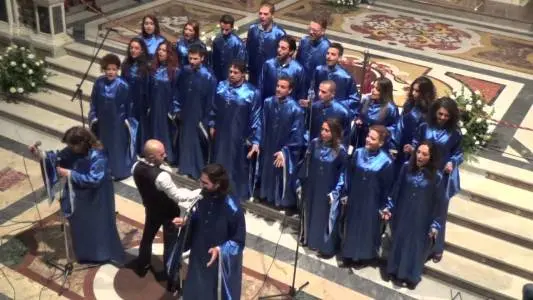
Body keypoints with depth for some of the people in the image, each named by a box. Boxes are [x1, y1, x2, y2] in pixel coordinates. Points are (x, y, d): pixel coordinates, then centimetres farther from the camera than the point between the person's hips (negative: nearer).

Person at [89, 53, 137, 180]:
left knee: (118, 146, 10)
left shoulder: (123, 85, -20)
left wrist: (127, 120, -3)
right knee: (103, 146, 17)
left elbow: (128, 105, -9)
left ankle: (120, 171, 27)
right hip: (102, 121, 4)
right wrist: (93, 117, 3)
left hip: (118, 122, -3)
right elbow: (93, 102, 2)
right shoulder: (99, 83, -11)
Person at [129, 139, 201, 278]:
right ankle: (169, 273, 30)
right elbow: (177, 196, -28)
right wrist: (199, 192, -26)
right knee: (170, 242, 14)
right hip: (168, 212, -6)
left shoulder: (136, 167, -18)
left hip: (151, 209, 6)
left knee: (148, 236, 27)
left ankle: (141, 266, 47)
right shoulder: (161, 176, -38)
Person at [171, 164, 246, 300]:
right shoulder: (202, 198, -13)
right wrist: (185, 222, -13)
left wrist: (221, 249, -33)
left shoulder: (233, 209, -29)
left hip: (222, 262, -5)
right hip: (199, 257, 5)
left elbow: (239, 241, -19)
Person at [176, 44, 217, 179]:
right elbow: (179, 91, 9)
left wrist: (206, 120, -11)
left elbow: (210, 101, -13)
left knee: (199, 143, 5)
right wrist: (178, 109, 10)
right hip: (185, 114, 6)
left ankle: (198, 170, 20)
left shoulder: (208, 77, -18)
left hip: (199, 117, -5)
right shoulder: (184, 71, -3)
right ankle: (186, 167, 33)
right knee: (185, 141, 17)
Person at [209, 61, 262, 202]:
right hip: (221, 134, 5)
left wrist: (256, 141, -14)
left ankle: (239, 195, 24)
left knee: (238, 167, 8)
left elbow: (256, 119, -12)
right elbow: (214, 108, 12)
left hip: (240, 137, -4)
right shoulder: (221, 86, -1)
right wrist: (212, 125, 12)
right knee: (220, 164, 19)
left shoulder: (252, 93, -14)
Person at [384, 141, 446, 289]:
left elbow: (439, 202, -12)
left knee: (416, 246, 15)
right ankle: (397, 272, 38)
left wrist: (435, 225, -10)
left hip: (422, 219, -3)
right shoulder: (406, 167, -11)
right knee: (399, 242, 18)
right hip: (402, 215, 3)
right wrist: (389, 207, 1)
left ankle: (411, 276, 35)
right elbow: (396, 189, 0)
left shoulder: (436, 176, -19)